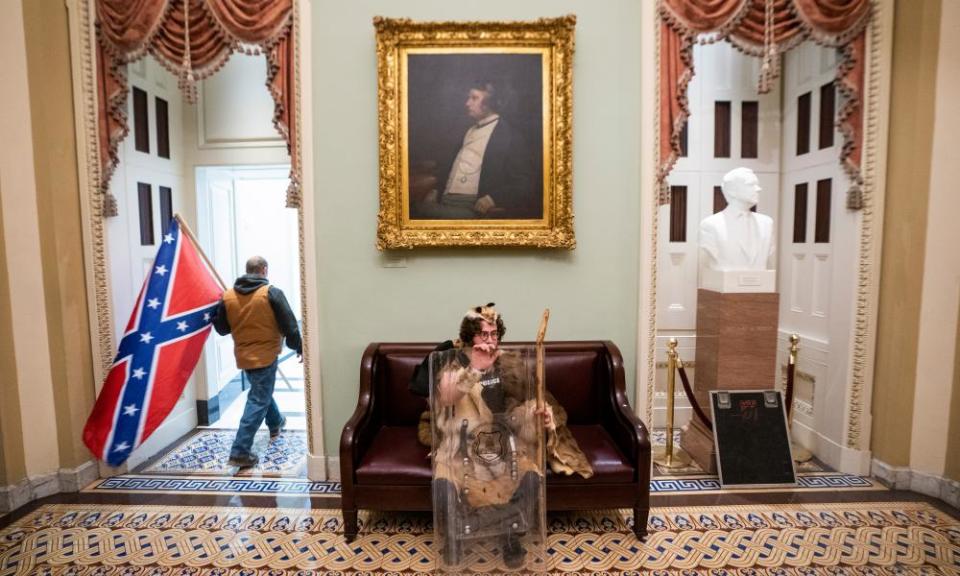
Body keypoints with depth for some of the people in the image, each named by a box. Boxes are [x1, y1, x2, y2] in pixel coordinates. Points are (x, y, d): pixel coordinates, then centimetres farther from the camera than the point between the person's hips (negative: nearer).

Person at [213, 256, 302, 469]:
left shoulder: (228, 296, 0)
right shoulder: (272, 293, -13)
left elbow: (221, 328, 6)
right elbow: (289, 325, -11)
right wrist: (298, 347, 2)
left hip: (243, 355, 6)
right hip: (265, 355, -6)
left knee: (261, 392, 27)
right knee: (258, 401, -1)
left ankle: (276, 423, 48)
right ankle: (240, 452, -2)